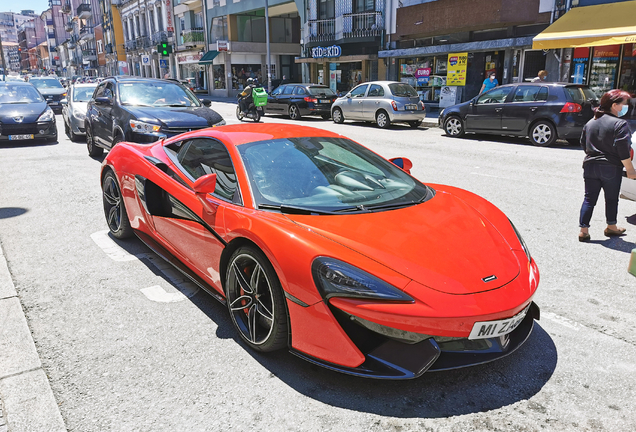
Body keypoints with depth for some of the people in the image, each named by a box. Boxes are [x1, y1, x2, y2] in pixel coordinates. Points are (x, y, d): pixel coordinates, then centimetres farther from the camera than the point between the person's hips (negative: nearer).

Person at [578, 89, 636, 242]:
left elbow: (583, 144, 16)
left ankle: (583, 230, 2)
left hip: (590, 166, 5)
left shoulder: (590, 123, 8)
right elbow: (623, 150, -16)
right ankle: (611, 227, 28)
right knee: (611, 199, 13)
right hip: (611, 168, -5)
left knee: (589, 199, 6)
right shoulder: (620, 124, -12)